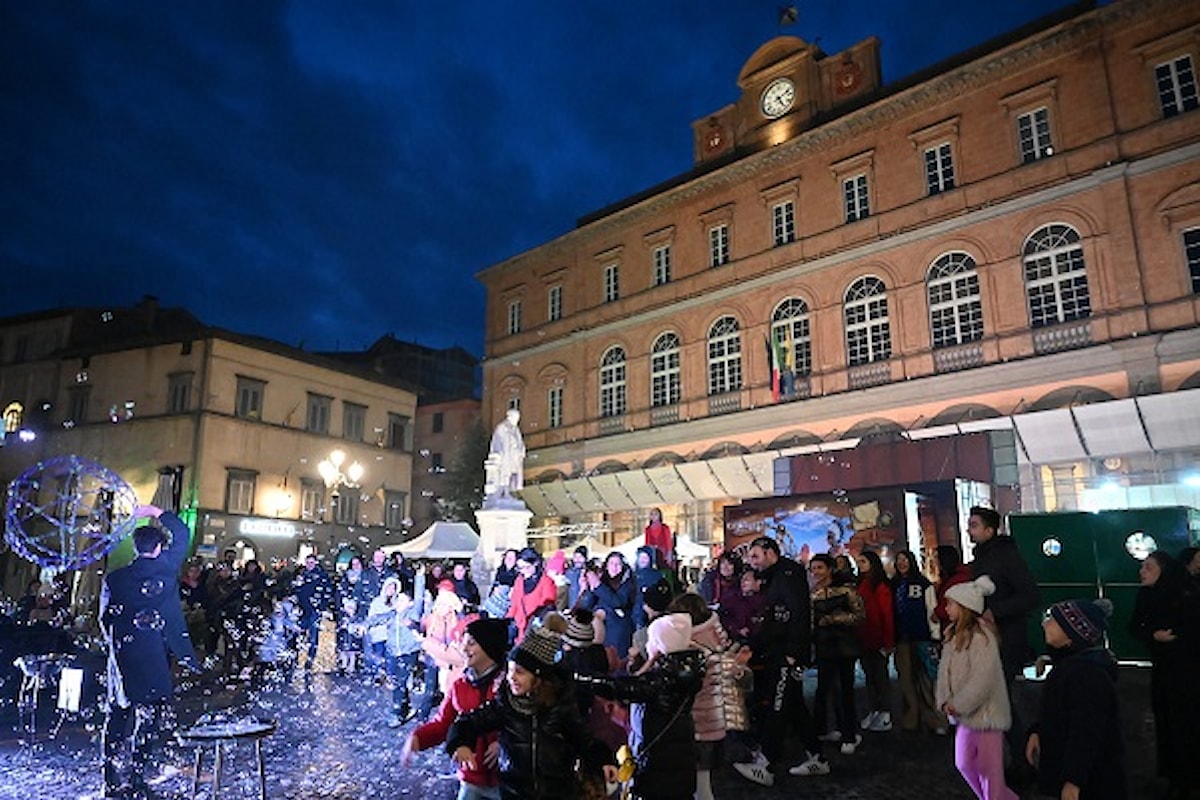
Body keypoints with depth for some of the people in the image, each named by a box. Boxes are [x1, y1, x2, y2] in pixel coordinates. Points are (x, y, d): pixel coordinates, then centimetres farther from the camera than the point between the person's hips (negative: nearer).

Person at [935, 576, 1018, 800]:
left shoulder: (981, 637, -21)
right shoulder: (953, 634, 6)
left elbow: (982, 679, -24)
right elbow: (945, 670, 7)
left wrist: (958, 705, -18)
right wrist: (945, 701, -3)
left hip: (985, 712, -9)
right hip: (965, 713, 9)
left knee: (989, 769, 1)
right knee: (964, 764, 17)